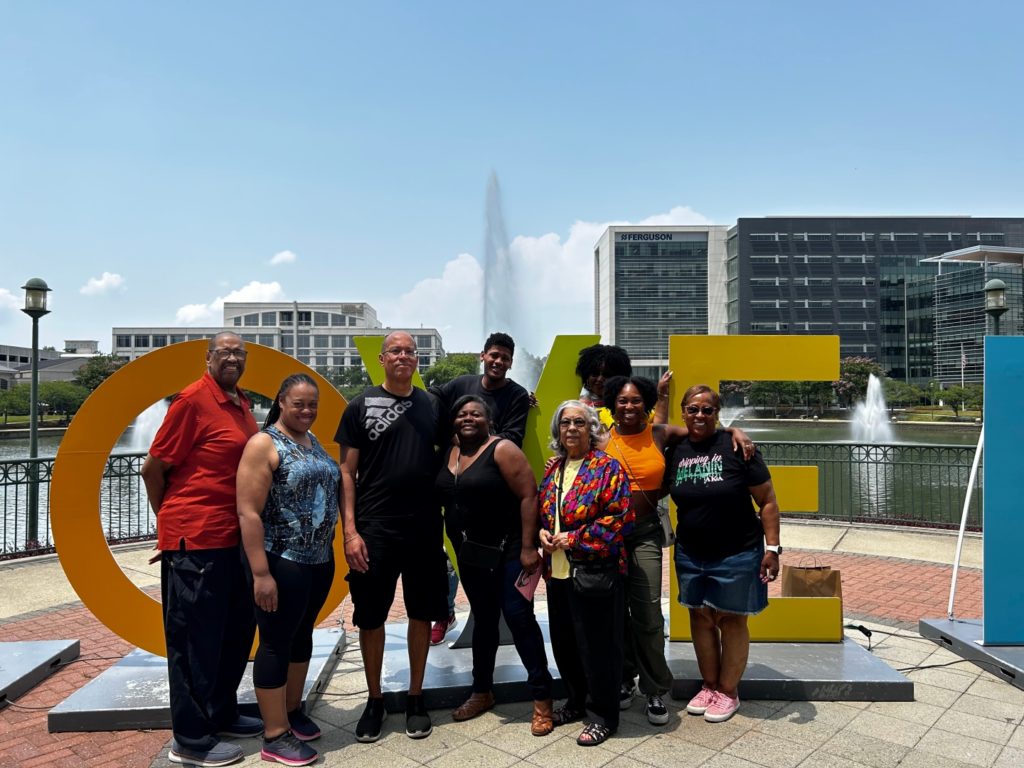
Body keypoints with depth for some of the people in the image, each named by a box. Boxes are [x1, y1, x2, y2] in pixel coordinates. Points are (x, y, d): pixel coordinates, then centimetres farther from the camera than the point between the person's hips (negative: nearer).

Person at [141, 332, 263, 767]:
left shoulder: (241, 404, 11)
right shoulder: (194, 399, -12)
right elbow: (152, 468, -10)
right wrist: (172, 520, 1)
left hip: (234, 538, 8)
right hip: (196, 540, -8)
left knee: (237, 630, 18)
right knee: (195, 639, 3)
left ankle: (222, 714, 35)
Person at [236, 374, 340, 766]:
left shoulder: (314, 443, 11)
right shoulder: (264, 444, -12)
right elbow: (248, 512, -17)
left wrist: (329, 549, 13)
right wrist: (261, 573, -20)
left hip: (320, 560, 7)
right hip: (282, 562, -7)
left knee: (302, 635, 18)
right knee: (276, 642, 4)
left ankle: (293, 710, 35)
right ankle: (275, 736, 16)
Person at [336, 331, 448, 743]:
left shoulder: (432, 405, 6)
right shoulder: (361, 406, -1)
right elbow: (347, 472, -2)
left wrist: (445, 517, 3)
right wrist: (350, 531, -10)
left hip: (425, 529, 2)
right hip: (374, 529, -2)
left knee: (422, 613, 10)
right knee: (371, 616, 7)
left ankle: (415, 697, 27)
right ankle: (374, 700, 26)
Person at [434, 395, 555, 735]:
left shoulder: (502, 449, -12)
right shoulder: (448, 453, 7)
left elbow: (529, 495, -16)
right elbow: (445, 498, 12)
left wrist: (528, 547, -20)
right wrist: (459, 546, 6)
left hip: (506, 550, -6)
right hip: (469, 553, 7)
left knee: (519, 617, -5)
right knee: (483, 619, 17)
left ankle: (542, 698, 8)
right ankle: (482, 692, 31)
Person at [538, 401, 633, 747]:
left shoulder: (607, 467, -10)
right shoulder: (554, 470, 11)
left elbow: (621, 518, -17)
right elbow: (541, 511, 20)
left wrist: (575, 538, -17)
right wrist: (542, 532, -2)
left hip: (595, 573, -7)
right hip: (559, 572, 7)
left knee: (597, 645, 4)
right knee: (564, 642, 18)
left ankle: (605, 716, 22)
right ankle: (576, 702, 38)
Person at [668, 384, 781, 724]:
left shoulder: (735, 447, -13)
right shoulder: (675, 451, -1)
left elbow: (767, 500, -9)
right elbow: (659, 492, 16)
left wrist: (772, 547, -11)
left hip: (737, 554, -4)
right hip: (691, 554, 4)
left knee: (732, 620, 9)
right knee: (701, 618, 14)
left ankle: (728, 691, 25)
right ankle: (709, 685, 31)